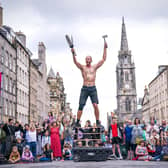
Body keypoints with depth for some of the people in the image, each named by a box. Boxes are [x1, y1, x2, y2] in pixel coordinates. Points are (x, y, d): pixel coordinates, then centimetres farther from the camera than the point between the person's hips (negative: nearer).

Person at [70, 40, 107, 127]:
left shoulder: (95, 67, 11)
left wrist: (105, 48, 1)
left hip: (93, 89, 0)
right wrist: (73, 53, -25)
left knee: (95, 105, -10)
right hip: (85, 88, 0)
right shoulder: (83, 67, 8)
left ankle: (98, 122, -3)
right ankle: (77, 122, 5)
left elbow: (103, 59, 7)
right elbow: (75, 62, -9)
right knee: (81, 106, -3)